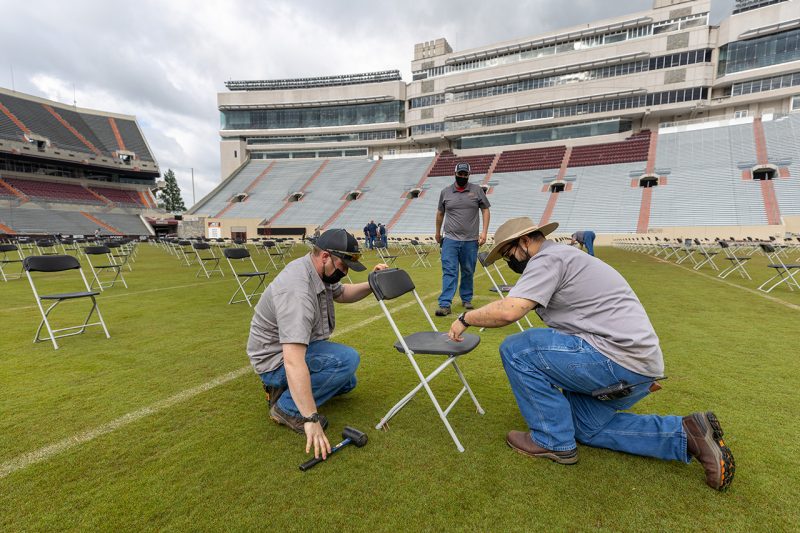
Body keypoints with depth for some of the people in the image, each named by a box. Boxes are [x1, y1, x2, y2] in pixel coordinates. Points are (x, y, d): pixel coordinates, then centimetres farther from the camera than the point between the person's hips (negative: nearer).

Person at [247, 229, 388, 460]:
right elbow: (293, 361, -40)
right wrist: (310, 419, -41)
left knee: (346, 382, 15)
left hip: (298, 347, 9)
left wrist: (372, 285, -4)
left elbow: (340, 293, 14)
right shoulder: (297, 291, -34)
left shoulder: (319, 271, -5)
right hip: (277, 360, -9)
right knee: (347, 359, -26)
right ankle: (287, 407, -10)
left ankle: (284, 388, 14)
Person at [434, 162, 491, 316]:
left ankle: (466, 299, 28)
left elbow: (485, 210, 6)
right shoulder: (445, 192, 6)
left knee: (468, 272, 11)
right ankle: (445, 304, -8)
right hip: (450, 239, -1)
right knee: (449, 271, -7)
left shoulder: (477, 190, 4)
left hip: (471, 240, 1)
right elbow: (440, 213, 16)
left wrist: (484, 231, -4)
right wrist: (438, 233, 22)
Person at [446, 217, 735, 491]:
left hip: (618, 361, -11)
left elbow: (508, 311, -29)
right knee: (583, 426, 23)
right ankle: (686, 433, 18)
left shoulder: (548, 259, -13)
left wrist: (465, 318, -10)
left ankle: (553, 441, 2)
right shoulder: (564, 256, 20)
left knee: (515, 349, -11)